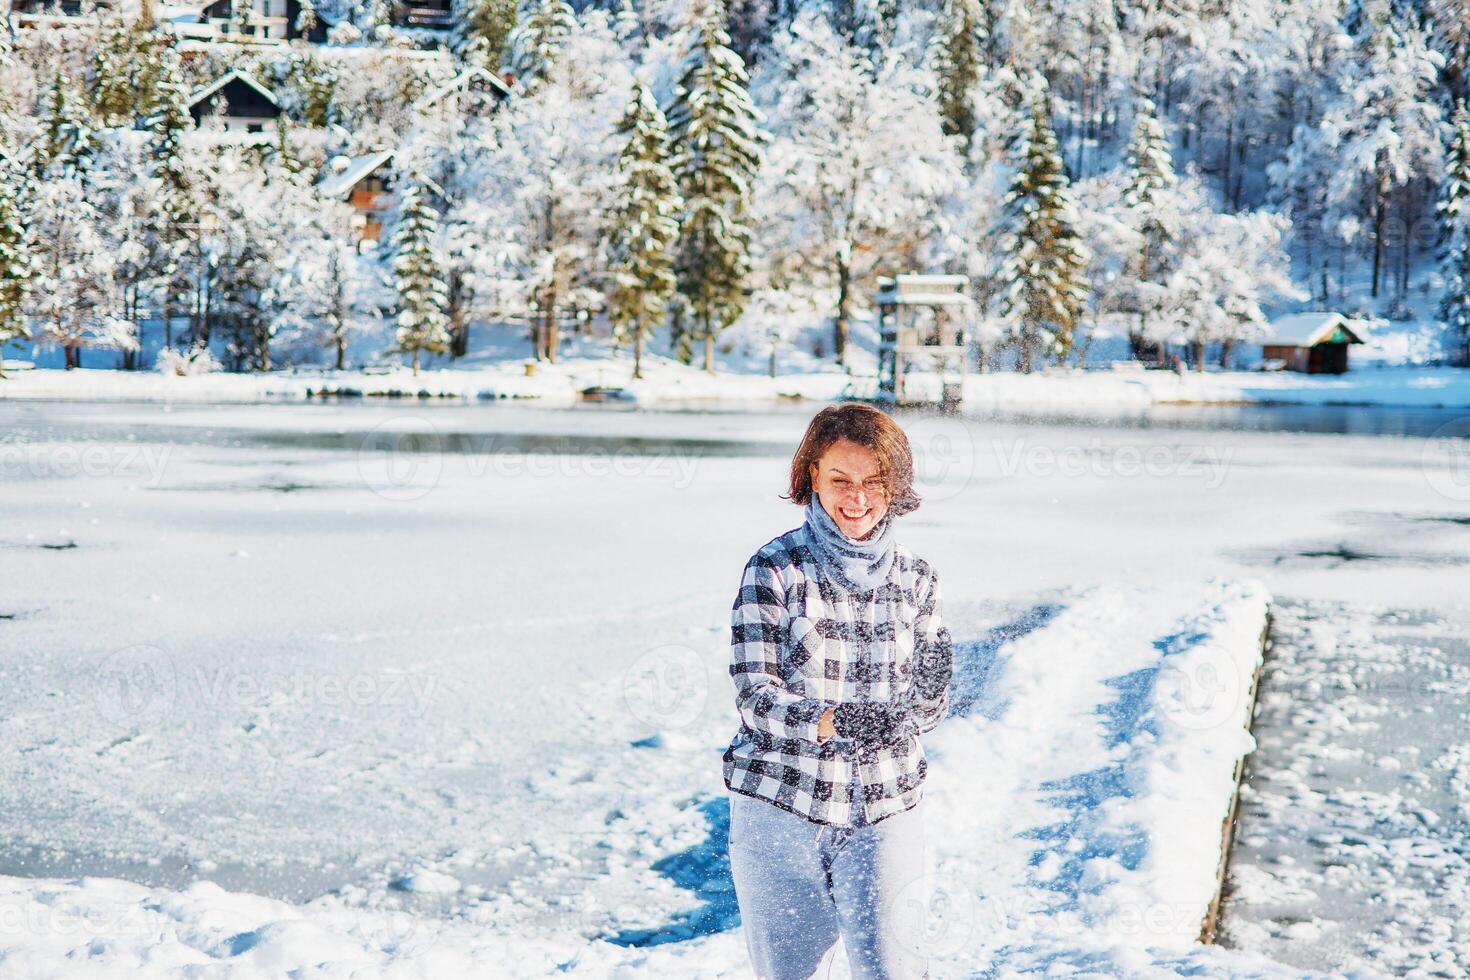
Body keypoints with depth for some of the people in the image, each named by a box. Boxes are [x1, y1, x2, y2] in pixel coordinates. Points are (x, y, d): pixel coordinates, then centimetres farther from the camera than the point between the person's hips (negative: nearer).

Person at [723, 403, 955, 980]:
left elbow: (927, 709, 6)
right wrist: (830, 722, -29)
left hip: (883, 808, 1)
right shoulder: (774, 570, -5)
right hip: (779, 808, -1)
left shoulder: (914, 579, 5)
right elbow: (753, 694, -11)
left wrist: (928, 691, -18)